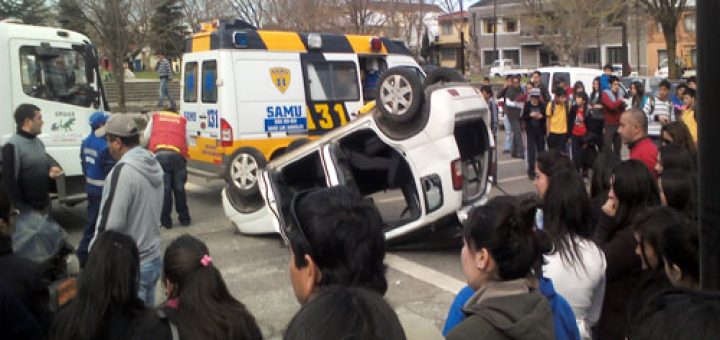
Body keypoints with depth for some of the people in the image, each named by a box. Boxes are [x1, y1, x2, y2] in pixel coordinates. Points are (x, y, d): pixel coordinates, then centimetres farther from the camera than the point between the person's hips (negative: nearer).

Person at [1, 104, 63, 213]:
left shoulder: (39, 142, 11)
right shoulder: (12, 146, -17)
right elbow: (8, 181, -19)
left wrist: (51, 170, -1)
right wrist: (21, 208, -18)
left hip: (45, 204, 8)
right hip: (27, 209, -8)